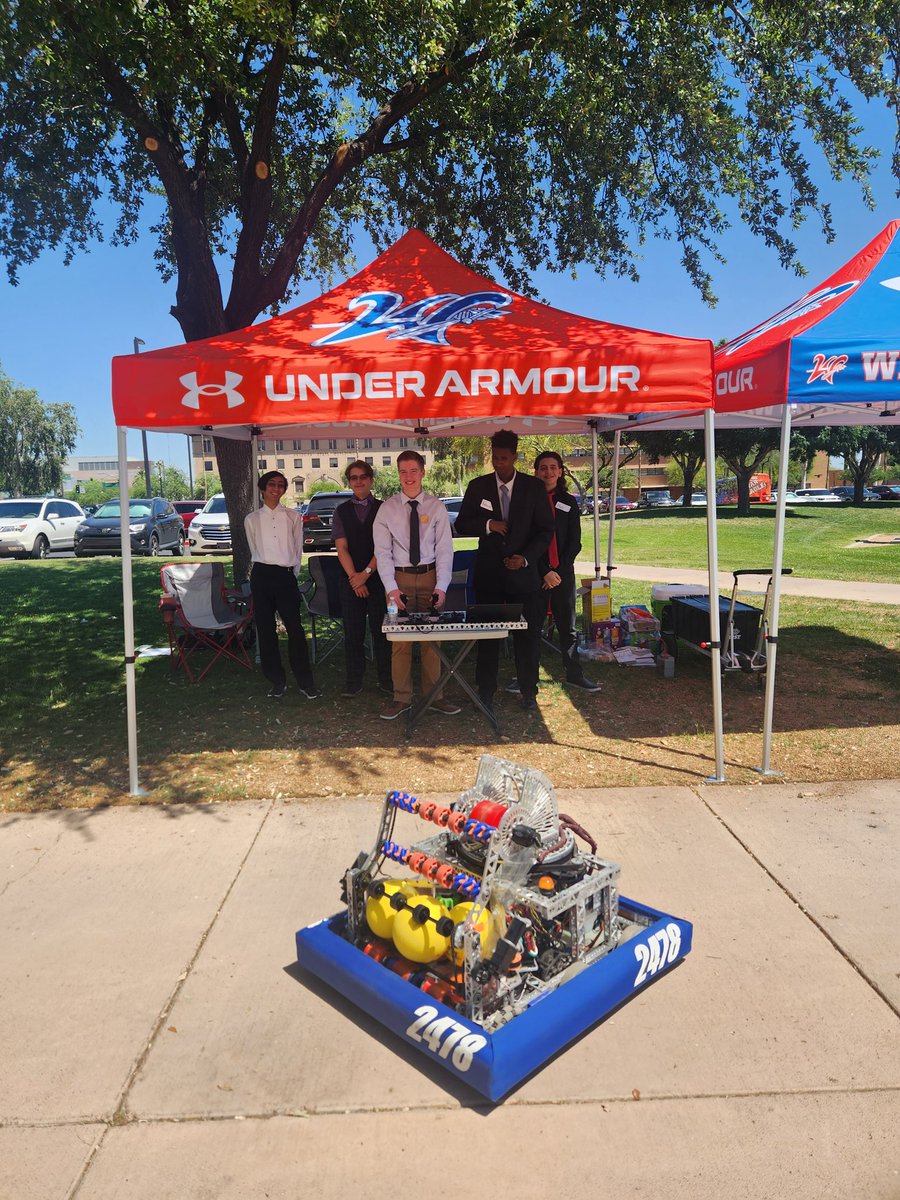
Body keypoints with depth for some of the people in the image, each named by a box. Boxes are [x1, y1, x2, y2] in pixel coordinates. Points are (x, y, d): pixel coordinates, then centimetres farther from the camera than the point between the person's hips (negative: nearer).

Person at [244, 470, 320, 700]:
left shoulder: (293, 516, 8)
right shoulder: (252, 519, 8)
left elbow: (298, 548, 12)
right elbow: (254, 551, 16)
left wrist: (292, 572, 9)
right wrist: (262, 569, 11)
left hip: (286, 575, -1)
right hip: (262, 575, 1)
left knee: (295, 628, -6)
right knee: (265, 629, 4)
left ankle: (304, 681, 2)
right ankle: (277, 681, 14)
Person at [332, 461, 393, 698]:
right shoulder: (341, 511, 8)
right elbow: (342, 548, 1)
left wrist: (366, 573, -12)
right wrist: (354, 576, -9)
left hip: (378, 577, -2)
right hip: (351, 578, 2)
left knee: (380, 629, 2)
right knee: (353, 631, 5)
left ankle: (386, 679, 10)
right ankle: (354, 680, 13)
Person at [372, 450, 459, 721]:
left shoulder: (436, 507, 2)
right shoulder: (387, 509, 1)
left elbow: (444, 549, -1)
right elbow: (382, 551, -3)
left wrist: (441, 586, -12)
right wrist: (391, 587, -13)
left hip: (429, 576, 1)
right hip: (399, 577, 0)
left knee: (432, 638, 6)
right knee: (400, 640, 2)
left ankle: (434, 695, 17)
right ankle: (401, 698, 12)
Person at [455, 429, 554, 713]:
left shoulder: (534, 487, 2)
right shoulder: (478, 486, 4)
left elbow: (546, 529, 3)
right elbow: (461, 525, 6)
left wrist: (526, 557, -11)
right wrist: (487, 525, -13)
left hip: (523, 572, 0)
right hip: (488, 573, 1)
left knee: (528, 634, 4)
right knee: (487, 635, 5)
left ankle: (528, 693, 18)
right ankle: (486, 693, 16)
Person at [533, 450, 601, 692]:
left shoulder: (569, 502, 9)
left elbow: (575, 542, 5)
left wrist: (559, 571, -7)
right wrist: (545, 572, -11)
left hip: (563, 572, 3)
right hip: (535, 573, -3)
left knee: (568, 626, 9)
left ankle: (574, 674, 18)